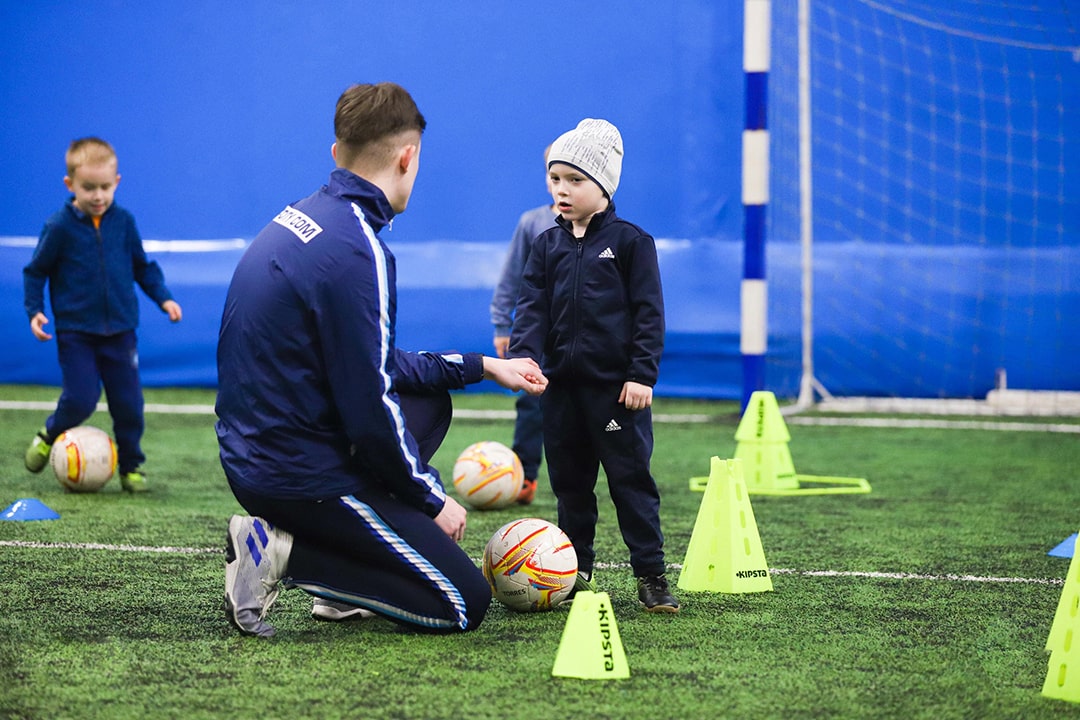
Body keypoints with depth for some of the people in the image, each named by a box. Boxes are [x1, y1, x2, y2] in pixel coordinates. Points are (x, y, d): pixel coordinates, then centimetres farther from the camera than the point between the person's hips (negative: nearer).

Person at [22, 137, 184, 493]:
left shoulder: (123, 222, 1)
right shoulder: (59, 227, -8)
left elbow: (143, 265, 15)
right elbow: (36, 271, 1)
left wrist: (163, 298, 8)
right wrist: (34, 310, -8)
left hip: (120, 330, 3)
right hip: (75, 333, -3)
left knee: (128, 403, 2)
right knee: (81, 399, -11)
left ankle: (131, 466, 18)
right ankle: (49, 436, 19)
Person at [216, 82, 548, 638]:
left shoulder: (302, 218, 8)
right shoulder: (356, 252, -21)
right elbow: (370, 412, -20)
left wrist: (482, 365, 24)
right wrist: (433, 499, -5)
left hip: (251, 456, 9)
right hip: (302, 476, -9)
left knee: (430, 400, 29)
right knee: (464, 604, -2)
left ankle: (349, 577, 15)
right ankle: (283, 554, -8)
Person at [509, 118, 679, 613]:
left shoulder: (629, 242, -3)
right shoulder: (548, 246, 10)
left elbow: (648, 312, -4)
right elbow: (532, 306, 5)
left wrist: (642, 374, -11)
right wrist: (523, 356, -12)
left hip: (616, 386, -5)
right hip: (563, 385, 5)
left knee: (630, 478, -4)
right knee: (569, 481, 10)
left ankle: (651, 574, -2)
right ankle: (577, 568, 20)